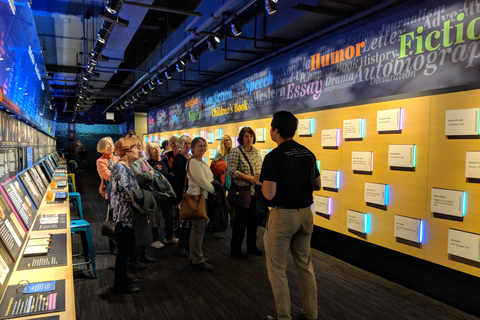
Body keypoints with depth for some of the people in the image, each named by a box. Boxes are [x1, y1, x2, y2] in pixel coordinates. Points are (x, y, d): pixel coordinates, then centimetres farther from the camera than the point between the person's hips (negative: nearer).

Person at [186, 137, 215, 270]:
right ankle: (197, 259, 4)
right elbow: (202, 181, -17)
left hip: (204, 197, 10)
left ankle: (194, 255, 27)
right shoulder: (193, 162, -12)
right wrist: (215, 191, -9)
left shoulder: (202, 162, 19)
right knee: (198, 228, -5)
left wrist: (215, 190, 6)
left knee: (199, 227, 16)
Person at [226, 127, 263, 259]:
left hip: (255, 190, 7)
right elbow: (231, 171, -17)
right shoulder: (236, 152, -10)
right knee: (241, 220, 0)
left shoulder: (256, 151, 10)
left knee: (253, 219, 14)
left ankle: (252, 246, 30)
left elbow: (260, 167, 18)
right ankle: (235, 249, 15)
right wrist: (249, 178, -19)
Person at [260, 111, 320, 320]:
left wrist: (261, 182, 1)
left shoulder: (274, 157, -16)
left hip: (282, 215, -6)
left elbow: (269, 194, -18)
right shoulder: (308, 154, 3)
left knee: (277, 269, 8)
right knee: (305, 265, 19)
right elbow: (316, 185, 11)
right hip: (305, 214, 7)